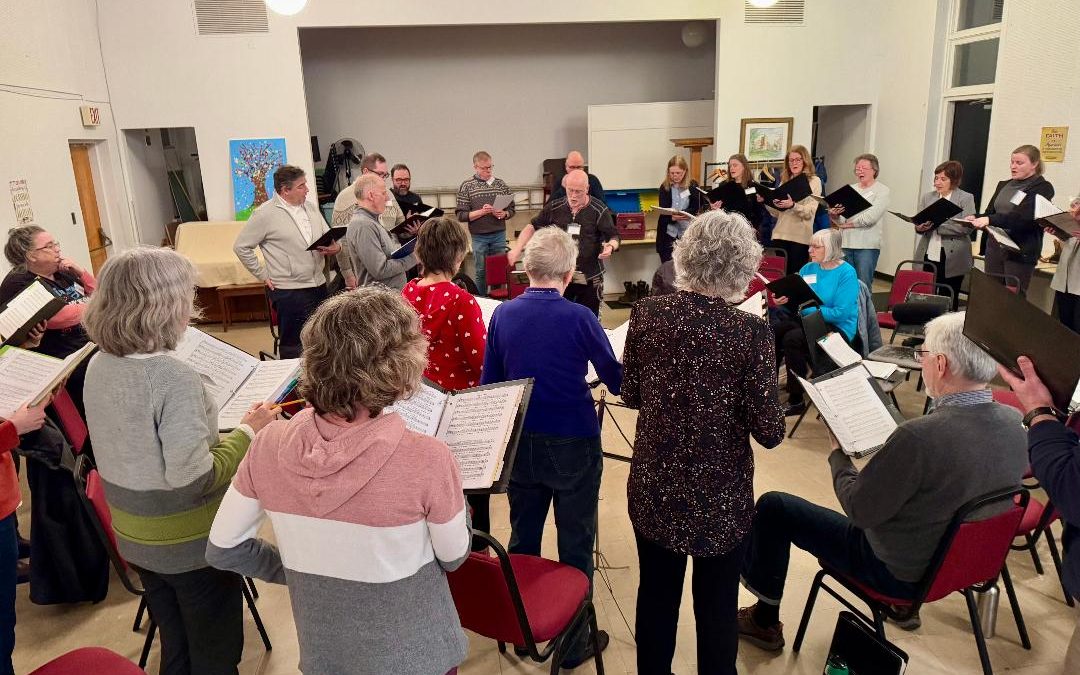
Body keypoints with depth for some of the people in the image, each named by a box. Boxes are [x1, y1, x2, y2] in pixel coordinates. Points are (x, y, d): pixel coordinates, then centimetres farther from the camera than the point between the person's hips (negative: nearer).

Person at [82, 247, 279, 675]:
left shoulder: (98, 366, -4)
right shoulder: (174, 378, -29)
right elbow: (195, 477, -28)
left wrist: (225, 428, 9)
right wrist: (247, 432, -16)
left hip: (135, 539, 7)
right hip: (191, 545, -7)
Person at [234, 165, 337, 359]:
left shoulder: (310, 207, 10)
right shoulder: (265, 214, -8)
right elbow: (241, 247, -3)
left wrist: (336, 247, -7)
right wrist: (263, 275, -4)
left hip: (319, 285, 6)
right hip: (289, 290, -6)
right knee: (293, 346, 2)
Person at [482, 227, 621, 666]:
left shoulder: (503, 315, -6)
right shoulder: (579, 318, -16)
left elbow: (488, 383, 2)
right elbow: (616, 382, -4)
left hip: (521, 444, 4)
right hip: (573, 447, -4)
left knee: (522, 541, 18)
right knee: (575, 546, 11)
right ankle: (574, 640, 25)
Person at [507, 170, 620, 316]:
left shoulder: (600, 210, -6)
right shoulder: (554, 207, 1)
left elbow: (614, 236, -2)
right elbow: (533, 227, 9)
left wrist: (611, 246, -26)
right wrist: (517, 248, -4)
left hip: (589, 278, -2)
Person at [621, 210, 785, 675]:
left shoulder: (646, 313, -10)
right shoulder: (752, 332, -19)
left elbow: (630, 395, 2)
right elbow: (769, 433, -14)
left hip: (654, 486, 3)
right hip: (720, 495, -3)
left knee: (656, 596, 21)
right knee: (716, 607, 17)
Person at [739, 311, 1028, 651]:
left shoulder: (919, 437, -36)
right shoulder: (1014, 422, -12)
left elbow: (858, 510, -23)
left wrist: (838, 454, -7)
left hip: (899, 571, -8)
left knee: (773, 507, 3)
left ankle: (765, 621, 23)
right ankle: (903, 605, 45)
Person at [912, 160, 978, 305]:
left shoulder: (966, 198, 1)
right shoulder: (927, 197, 11)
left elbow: (966, 227, -11)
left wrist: (936, 225, -18)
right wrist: (920, 227, -12)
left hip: (951, 260, -3)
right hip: (928, 257, 3)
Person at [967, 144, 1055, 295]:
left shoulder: (1042, 188, -3)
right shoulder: (1003, 185, 17)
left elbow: (1024, 218, -18)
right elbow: (990, 212, 17)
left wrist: (990, 220, -30)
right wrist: (976, 219, -7)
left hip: (1020, 253, -6)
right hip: (995, 247, 6)